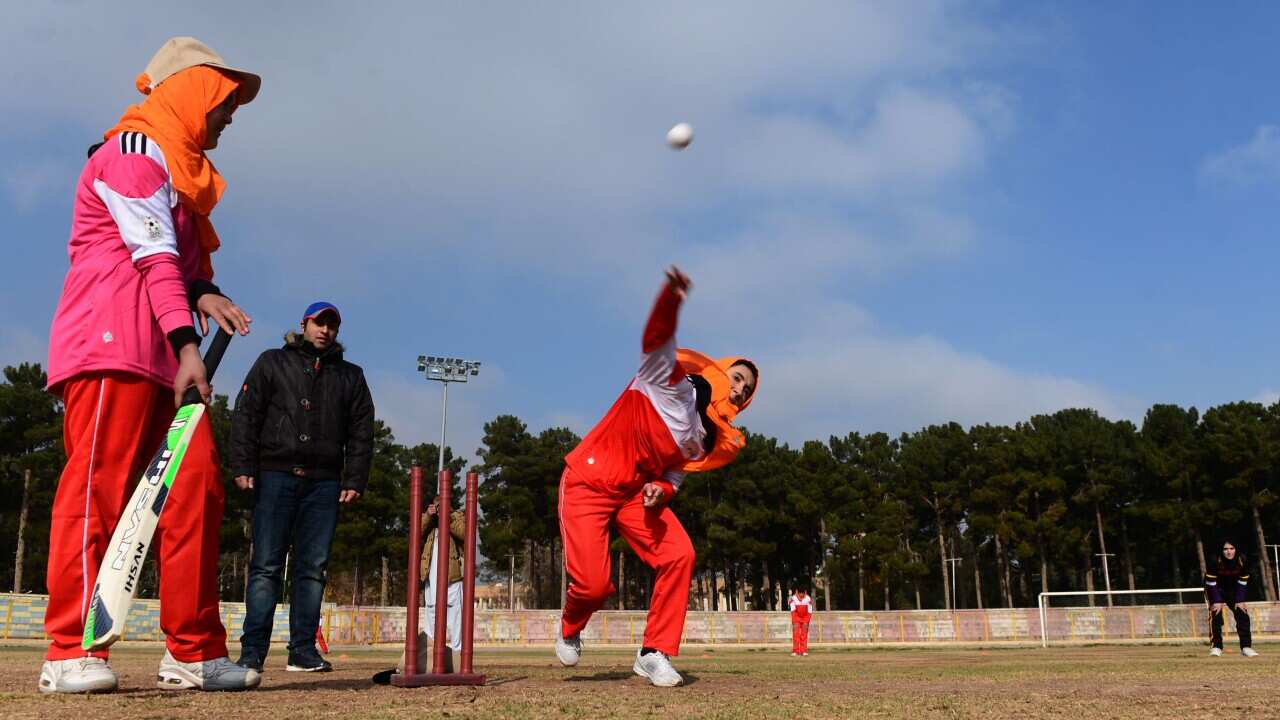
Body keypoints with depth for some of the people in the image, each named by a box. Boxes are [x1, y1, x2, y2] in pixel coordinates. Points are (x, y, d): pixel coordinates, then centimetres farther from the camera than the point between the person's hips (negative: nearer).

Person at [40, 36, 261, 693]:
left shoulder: (180, 166, 28)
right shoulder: (136, 148, -2)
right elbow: (155, 256, -14)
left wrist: (201, 293, 2)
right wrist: (187, 343, -23)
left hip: (165, 352, 9)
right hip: (114, 343, -9)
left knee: (196, 485, 1)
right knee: (99, 481, -11)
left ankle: (193, 652, 3)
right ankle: (72, 653, -8)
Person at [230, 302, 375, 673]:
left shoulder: (350, 375, 18)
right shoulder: (273, 363, 12)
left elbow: (362, 432, 14)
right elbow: (245, 414, 5)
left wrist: (354, 480, 3)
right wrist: (243, 466, -5)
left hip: (324, 482, 2)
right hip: (276, 475, -2)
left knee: (312, 568, 2)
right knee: (266, 566, -5)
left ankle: (303, 650, 6)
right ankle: (252, 651, -3)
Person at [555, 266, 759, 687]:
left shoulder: (713, 441, 6)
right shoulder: (673, 377, -11)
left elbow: (674, 475, 13)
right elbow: (656, 340, -30)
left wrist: (661, 490, -12)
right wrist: (672, 300, -51)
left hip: (638, 493, 6)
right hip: (589, 483, -6)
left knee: (679, 556, -14)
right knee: (594, 584, -13)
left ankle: (654, 653, -1)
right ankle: (570, 630, 24)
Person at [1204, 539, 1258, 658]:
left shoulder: (1242, 561, -21)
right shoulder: (1215, 562, -29)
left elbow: (1242, 582, -10)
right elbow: (1211, 583, -22)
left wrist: (1240, 600, -13)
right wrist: (1217, 601, -25)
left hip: (1233, 590, 3)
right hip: (1215, 590, -3)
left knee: (1242, 614, -8)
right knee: (1216, 614, -19)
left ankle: (1246, 646, -2)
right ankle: (1216, 647, -15)